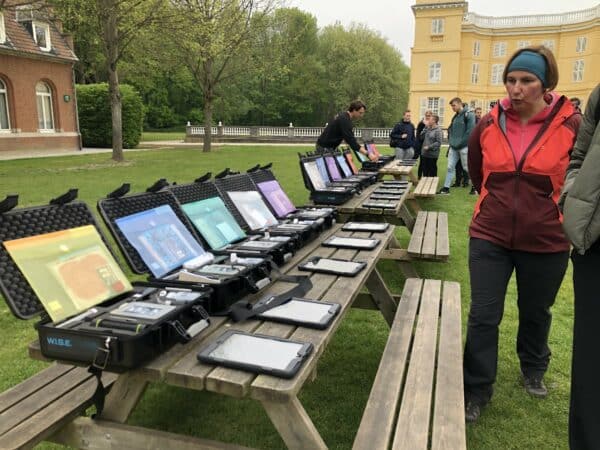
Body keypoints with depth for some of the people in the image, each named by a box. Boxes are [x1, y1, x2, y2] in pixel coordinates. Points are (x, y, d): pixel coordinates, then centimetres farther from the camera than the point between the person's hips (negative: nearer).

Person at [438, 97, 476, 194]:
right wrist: (451, 141, 6)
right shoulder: (455, 117, 14)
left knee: (467, 168, 2)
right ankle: (446, 187, 7)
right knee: (450, 167, 4)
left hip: (464, 147, -7)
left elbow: (470, 131, -15)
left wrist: (460, 143, -16)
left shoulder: (468, 115, -9)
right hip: (453, 147, 7)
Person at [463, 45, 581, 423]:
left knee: (535, 312, 19)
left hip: (545, 241, -1)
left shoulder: (572, 125, -12)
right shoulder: (489, 125, -4)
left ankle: (533, 370, 47)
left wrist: (559, 211, 4)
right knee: (483, 316, 3)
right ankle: (476, 392, 20)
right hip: (490, 236, 1)